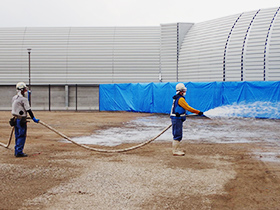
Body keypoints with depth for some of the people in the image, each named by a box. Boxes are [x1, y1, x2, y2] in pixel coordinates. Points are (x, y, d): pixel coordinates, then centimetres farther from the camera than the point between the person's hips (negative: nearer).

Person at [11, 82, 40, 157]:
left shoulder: (14, 98, 9)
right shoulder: (23, 99, -15)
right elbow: (28, 110, -16)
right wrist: (34, 119, -11)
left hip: (15, 119, 8)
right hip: (21, 120, -8)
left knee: (17, 135, 15)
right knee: (22, 136, -3)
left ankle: (17, 151, 21)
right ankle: (19, 152, -3)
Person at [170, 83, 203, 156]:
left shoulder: (177, 98, 16)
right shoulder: (180, 99, -16)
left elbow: (186, 107, 21)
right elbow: (188, 108, -17)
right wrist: (198, 112, -13)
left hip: (175, 119, 11)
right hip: (177, 119, -11)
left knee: (177, 134, 17)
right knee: (178, 135, -7)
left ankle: (176, 149, 26)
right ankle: (175, 151, -5)